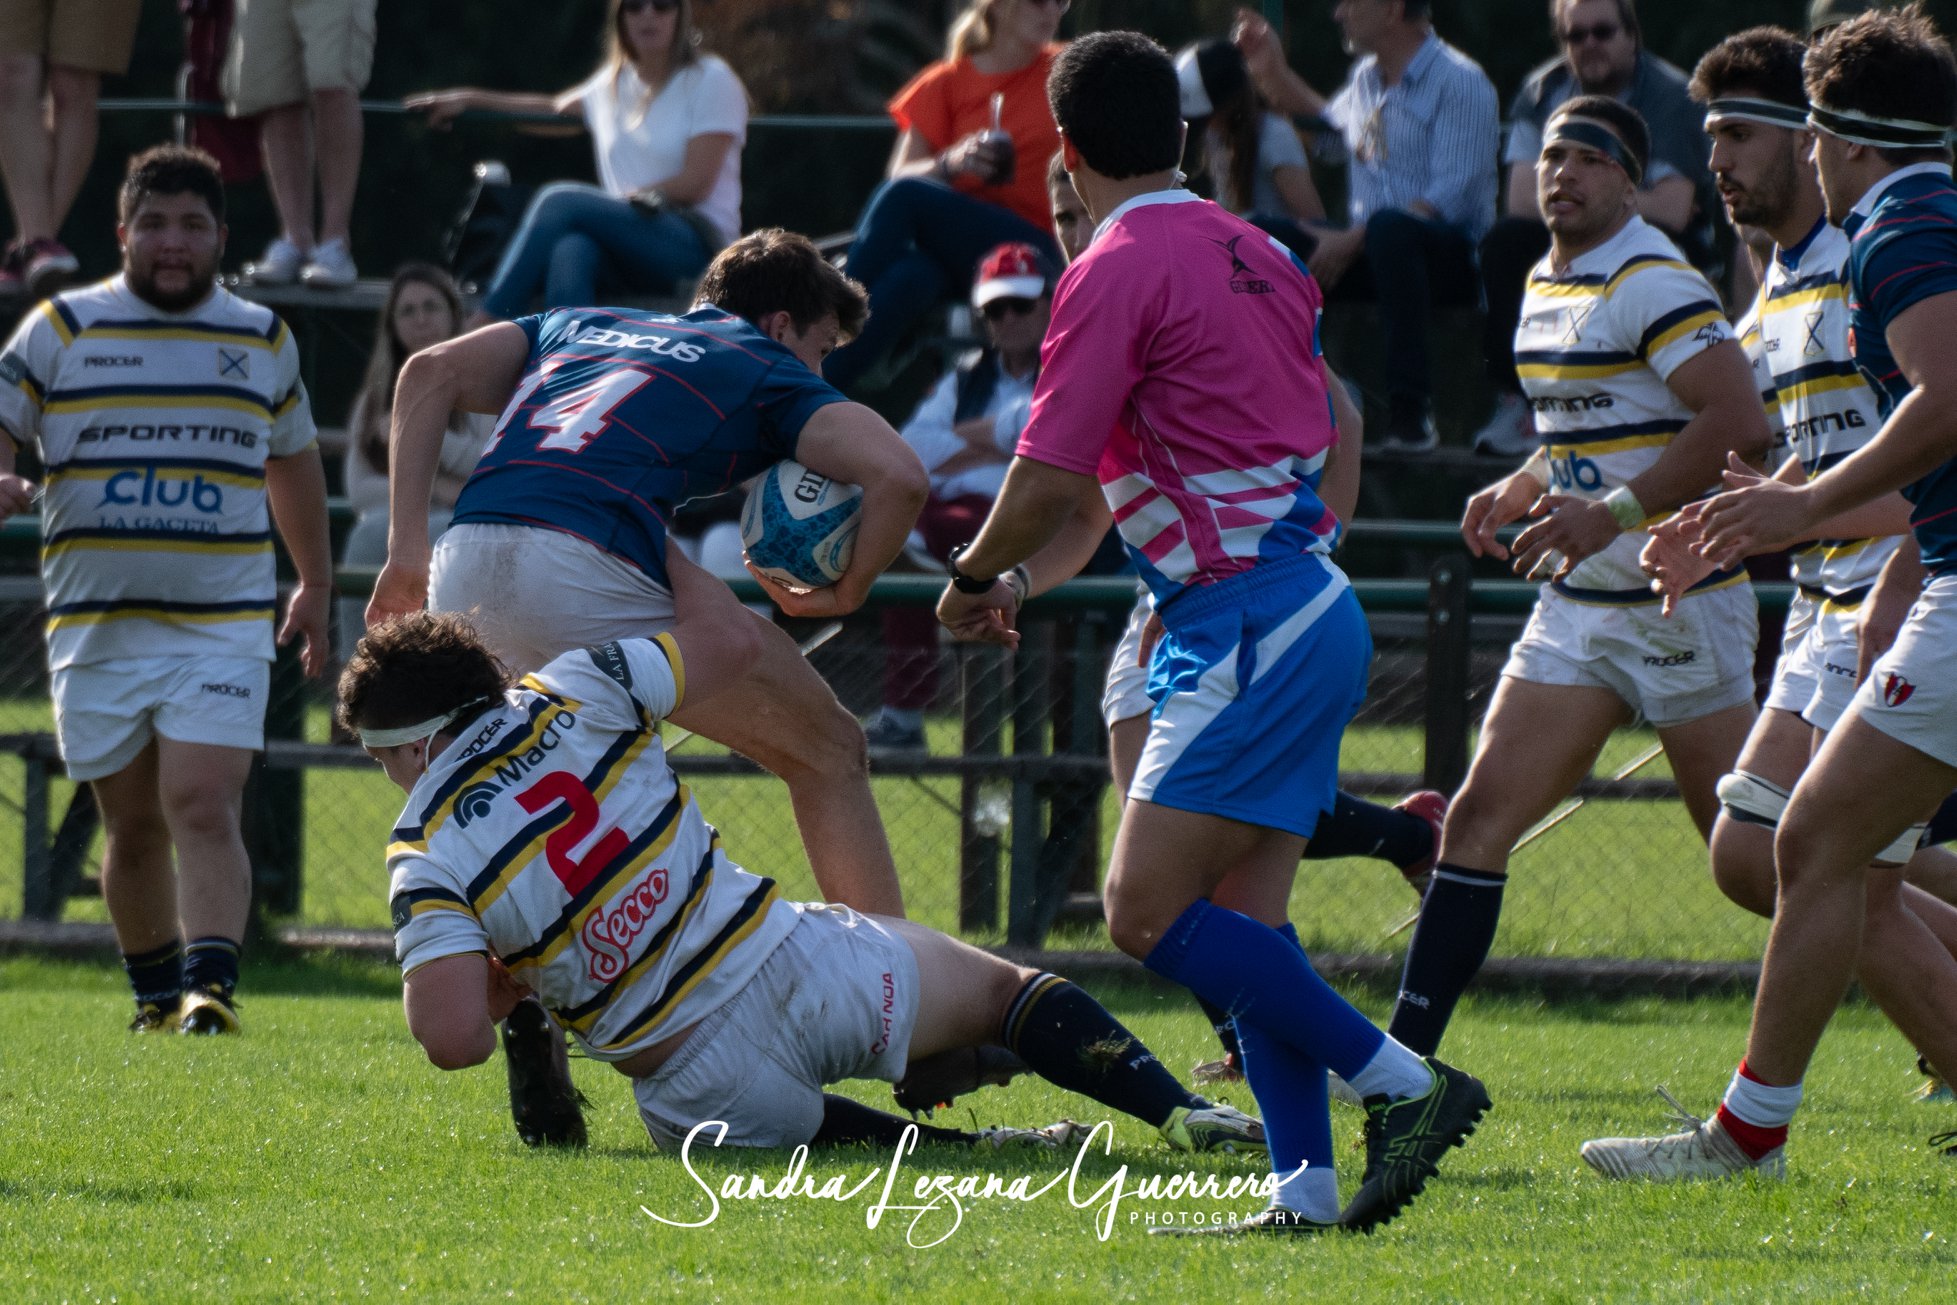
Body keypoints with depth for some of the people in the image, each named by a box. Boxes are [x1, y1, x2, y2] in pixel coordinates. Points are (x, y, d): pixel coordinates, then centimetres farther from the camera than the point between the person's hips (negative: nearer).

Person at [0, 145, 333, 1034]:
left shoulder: (263, 340, 11)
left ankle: (211, 990, -25)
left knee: (204, 810, -16)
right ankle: (156, 996, 21)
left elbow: (292, 460, 24)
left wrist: (315, 584, 26)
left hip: (225, 625, 0)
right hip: (96, 626, 0)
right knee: (133, 826, 6)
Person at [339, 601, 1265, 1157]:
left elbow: (453, 1039, -19)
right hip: (801, 972, 1)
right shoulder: (570, 698, -2)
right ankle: (1182, 1114, 1)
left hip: (698, 1088, -1)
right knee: (1005, 990, 23)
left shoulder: (424, 863, -8)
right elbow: (728, 637, 10)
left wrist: (504, 980, 4)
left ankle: (973, 1152, 3)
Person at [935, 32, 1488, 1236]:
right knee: (1248, 919, 9)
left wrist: (975, 578, 8)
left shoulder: (1117, 271, -11)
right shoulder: (1257, 255, 15)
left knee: (1149, 913, -12)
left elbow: (1049, 479, -12)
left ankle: (1404, 1083, -13)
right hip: (1309, 601, 9)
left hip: (1248, 627, -9)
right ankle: (1308, 1187, 1)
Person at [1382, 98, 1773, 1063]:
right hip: (1576, 607, 8)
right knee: (1482, 814, -2)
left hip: (1678, 604, -8)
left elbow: (1739, 421, -25)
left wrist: (1613, 512, -28)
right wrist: (1519, 491, 10)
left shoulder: (1653, 284, -15)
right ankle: (1403, 1057, -4)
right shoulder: (1546, 284, 13)